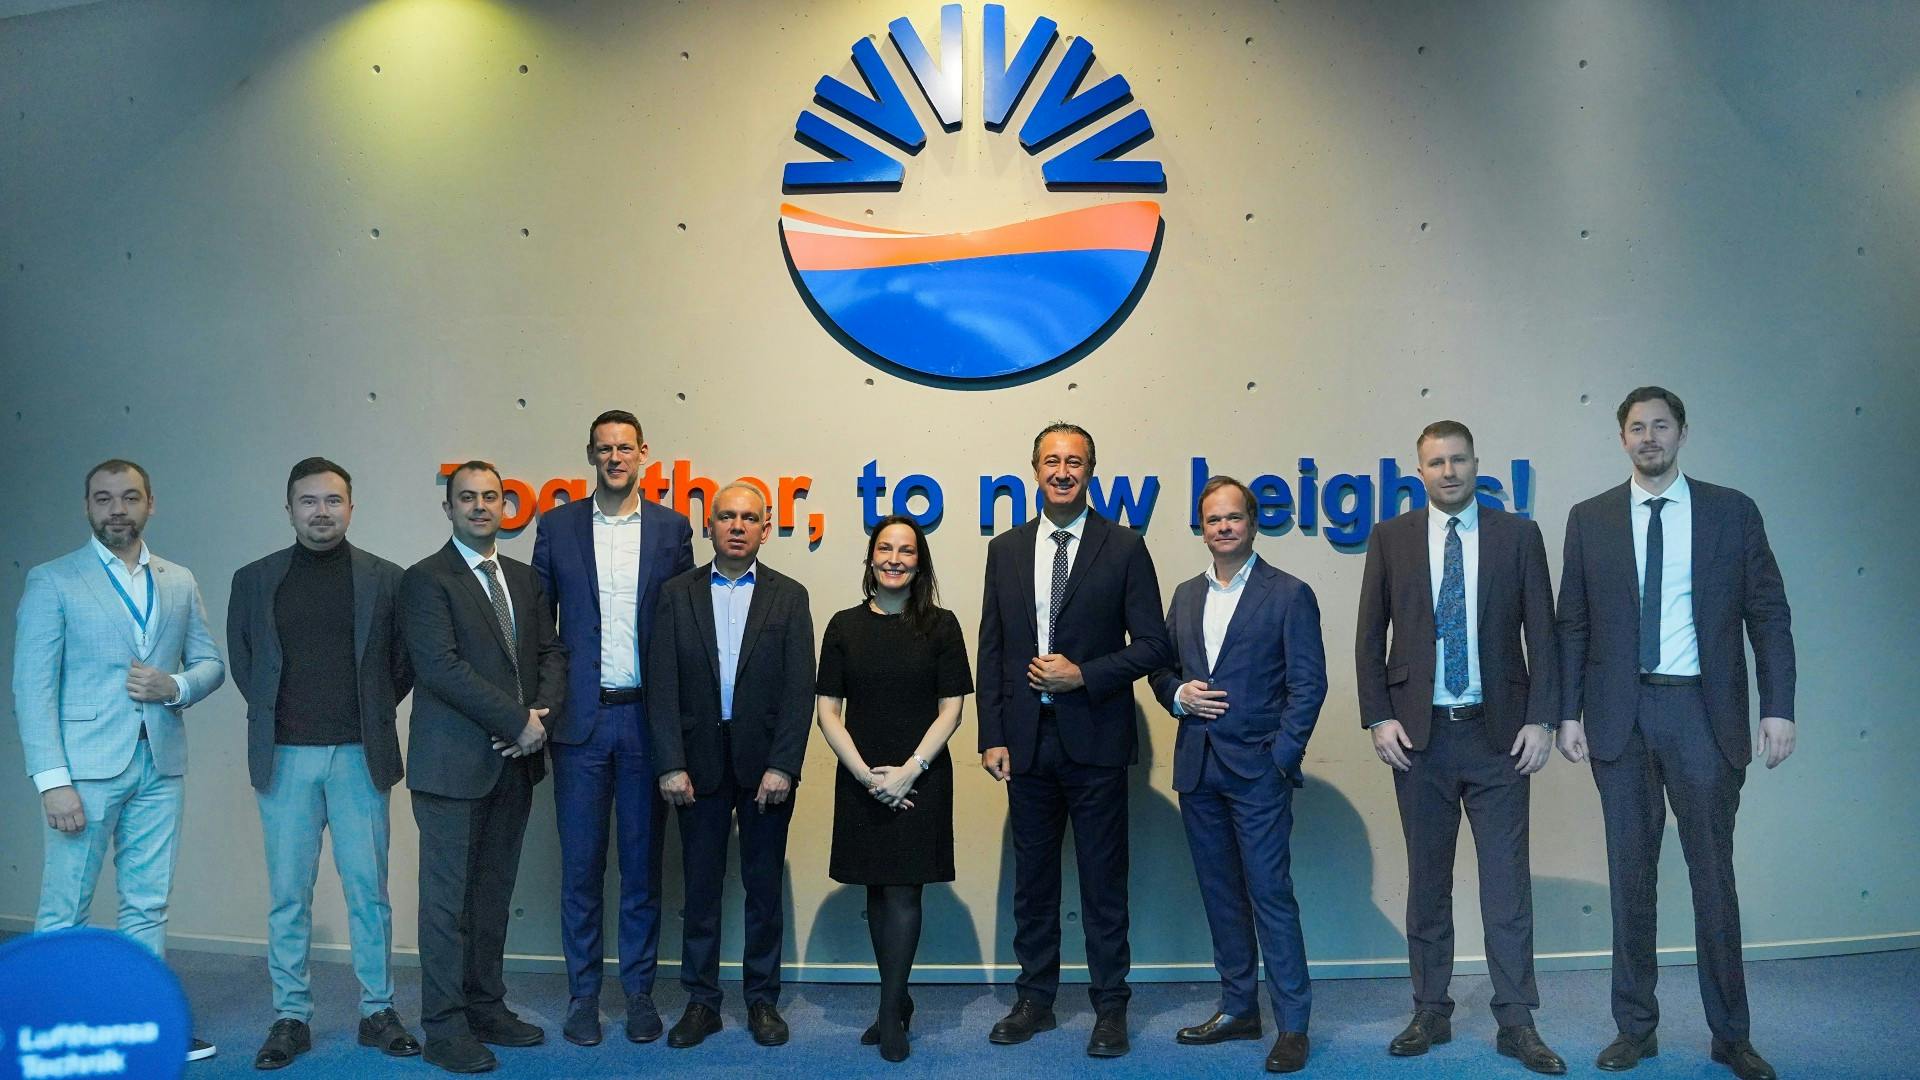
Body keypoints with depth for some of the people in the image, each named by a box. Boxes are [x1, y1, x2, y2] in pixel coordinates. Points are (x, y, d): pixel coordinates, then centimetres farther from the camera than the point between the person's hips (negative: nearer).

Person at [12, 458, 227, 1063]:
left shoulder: (179, 582, 13)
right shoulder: (52, 581, -1)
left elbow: (210, 663, 16)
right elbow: (33, 687, -6)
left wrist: (175, 686, -8)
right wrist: (52, 779, -14)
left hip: (160, 766, 4)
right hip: (87, 765, -4)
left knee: (148, 906, 10)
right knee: (64, 911, 0)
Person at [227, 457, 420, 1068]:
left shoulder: (385, 579, 3)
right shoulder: (254, 580, 7)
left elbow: (406, 661, 9)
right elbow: (241, 661, 15)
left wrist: (372, 714, 5)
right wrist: (276, 715, 9)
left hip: (360, 756, -1)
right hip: (284, 757, 1)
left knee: (368, 890, 4)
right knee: (288, 893, 5)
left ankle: (377, 1011, 15)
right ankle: (291, 1017, 16)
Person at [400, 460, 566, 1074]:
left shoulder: (525, 579, 15)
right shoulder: (427, 580, -6)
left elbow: (551, 653, 11)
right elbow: (441, 667, -16)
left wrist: (543, 714, -8)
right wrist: (518, 721, -16)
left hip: (514, 761, 6)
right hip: (454, 764, -6)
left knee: (495, 892, 12)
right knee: (449, 896, 1)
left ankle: (486, 1007, 22)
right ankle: (444, 1027, 9)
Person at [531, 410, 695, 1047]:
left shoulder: (671, 528, 4)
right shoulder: (557, 526, 5)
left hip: (646, 715, 0)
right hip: (580, 716, 0)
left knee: (643, 862, 8)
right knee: (581, 863, 6)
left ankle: (639, 990, 20)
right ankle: (583, 993, 18)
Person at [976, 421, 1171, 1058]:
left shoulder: (1124, 548, -2)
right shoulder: (1006, 550, 8)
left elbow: (1152, 645, -4)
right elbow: (991, 650, 7)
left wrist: (1083, 675, -15)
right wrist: (992, 736, 1)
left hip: (1095, 741, -3)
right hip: (1027, 740, 3)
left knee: (1103, 880, 5)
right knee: (1032, 878, 13)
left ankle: (1110, 1007, 17)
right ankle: (1035, 999, 25)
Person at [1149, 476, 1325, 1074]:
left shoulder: (1289, 594, -3)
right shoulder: (1186, 595, 13)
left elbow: (1308, 683, -6)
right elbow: (1161, 666, 18)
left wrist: (1283, 756, -12)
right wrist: (1177, 694, -4)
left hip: (1257, 770, -5)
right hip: (1198, 768, 6)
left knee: (1270, 894, -4)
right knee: (1221, 895, 13)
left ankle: (1292, 1023, 6)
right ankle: (1238, 1008, 24)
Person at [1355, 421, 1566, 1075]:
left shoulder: (1518, 535, 4)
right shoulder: (1391, 538, 6)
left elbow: (1542, 633, 3)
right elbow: (1370, 637, 6)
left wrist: (1542, 719, -5)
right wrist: (1378, 718, -3)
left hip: (1499, 731, -1)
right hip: (1420, 732, 1)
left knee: (1507, 880, 2)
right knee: (1426, 880, 9)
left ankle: (1516, 1022, 12)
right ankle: (1431, 1014, 19)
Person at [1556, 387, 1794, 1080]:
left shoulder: (1732, 511, 4)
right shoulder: (1590, 519, 6)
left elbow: (1769, 614, 2)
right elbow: (1573, 625, 6)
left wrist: (1778, 707, -6)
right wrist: (1569, 712, -1)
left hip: (1704, 712, -1)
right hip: (1621, 714, 1)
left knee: (1713, 874, 4)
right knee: (1630, 875, 8)